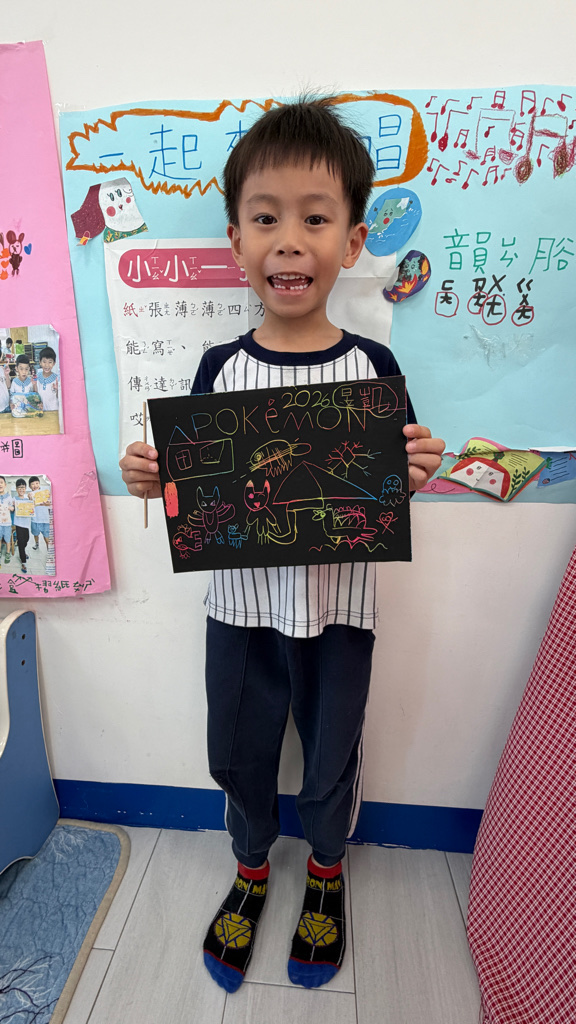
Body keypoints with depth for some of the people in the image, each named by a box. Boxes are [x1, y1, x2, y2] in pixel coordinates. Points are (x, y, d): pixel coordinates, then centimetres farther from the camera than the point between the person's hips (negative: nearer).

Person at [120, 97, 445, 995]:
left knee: (332, 756, 20)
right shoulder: (219, 369, -5)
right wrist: (153, 483, -19)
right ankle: (252, 870, 54)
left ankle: (327, 869, 55)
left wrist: (414, 476, -23)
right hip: (241, 606, 2)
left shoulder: (373, 367, -8)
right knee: (239, 754, 21)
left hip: (339, 609, -1)